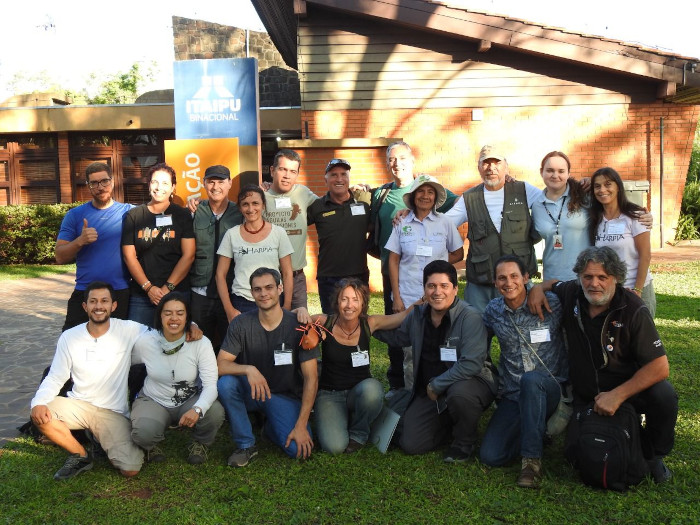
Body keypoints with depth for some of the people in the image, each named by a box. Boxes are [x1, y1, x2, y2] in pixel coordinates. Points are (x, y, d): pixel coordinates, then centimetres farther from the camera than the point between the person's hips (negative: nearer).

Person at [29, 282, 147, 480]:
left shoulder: (128, 330, -9)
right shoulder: (69, 337, -2)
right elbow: (55, 378, 1)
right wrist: (39, 402, -19)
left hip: (113, 412, -2)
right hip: (79, 405, 3)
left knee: (130, 469, -19)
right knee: (40, 415, -28)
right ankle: (81, 455, -1)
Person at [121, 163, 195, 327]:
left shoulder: (182, 216, 3)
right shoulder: (133, 216, 8)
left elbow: (188, 256, -3)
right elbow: (129, 256, 4)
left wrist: (168, 288, -10)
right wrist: (148, 288, -6)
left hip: (177, 294, -1)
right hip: (141, 295, 1)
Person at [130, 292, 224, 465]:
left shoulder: (201, 343, -18)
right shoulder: (145, 342, -13)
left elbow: (210, 385, -24)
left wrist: (197, 409, -43)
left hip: (190, 401, 0)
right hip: (154, 401, 0)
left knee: (215, 412, -32)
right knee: (143, 432, -33)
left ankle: (201, 443, 6)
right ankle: (151, 445, 9)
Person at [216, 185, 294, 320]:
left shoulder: (278, 233, 1)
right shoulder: (232, 234, 2)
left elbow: (287, 274, 3)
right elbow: (220, 275, 4)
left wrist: (287, 308, -4)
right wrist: (229, 309, -3)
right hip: (241, 305, 0)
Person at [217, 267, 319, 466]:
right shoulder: (241, 324, -10)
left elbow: (311, 378, -14)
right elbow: (220, 365, -15)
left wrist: (301, 425, -20)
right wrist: (248, 369, -37)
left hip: (285, 396, -1)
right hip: (250, 391, 1)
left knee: (299, 449, -24)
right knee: (226, 382, -31)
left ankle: (271, 428, 13)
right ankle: (246, 444, -10)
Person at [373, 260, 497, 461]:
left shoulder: (470, 318, -20)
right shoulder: (417, 316, 0)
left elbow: (471, 364, -27)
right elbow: (397, 337, 21)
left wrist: (436, 385, -19)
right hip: (430, 392, 6)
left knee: (459, 393, -41)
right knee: (410, 443, -6)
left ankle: (465, 442, -8)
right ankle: (450, 422, 24)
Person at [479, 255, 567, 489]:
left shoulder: (551, 303, -7)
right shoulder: (492, 310, 3)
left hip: (549, 390, -3)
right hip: (512, 397, 3)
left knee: (530, 379, -39)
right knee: (490, 456, -14)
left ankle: (532, 459, -25)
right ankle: (535, 433, 15)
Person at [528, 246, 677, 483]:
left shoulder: (633, 310, -21)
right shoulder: (571, 294, -9)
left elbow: (659, 366, -25)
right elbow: (553, 283, 18)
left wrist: (617, 396, -30)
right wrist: (538, 288, -6)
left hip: (629, 388, -3)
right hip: (585, 396, 4)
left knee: (664, 395, -34)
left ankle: (654, 455, -4)